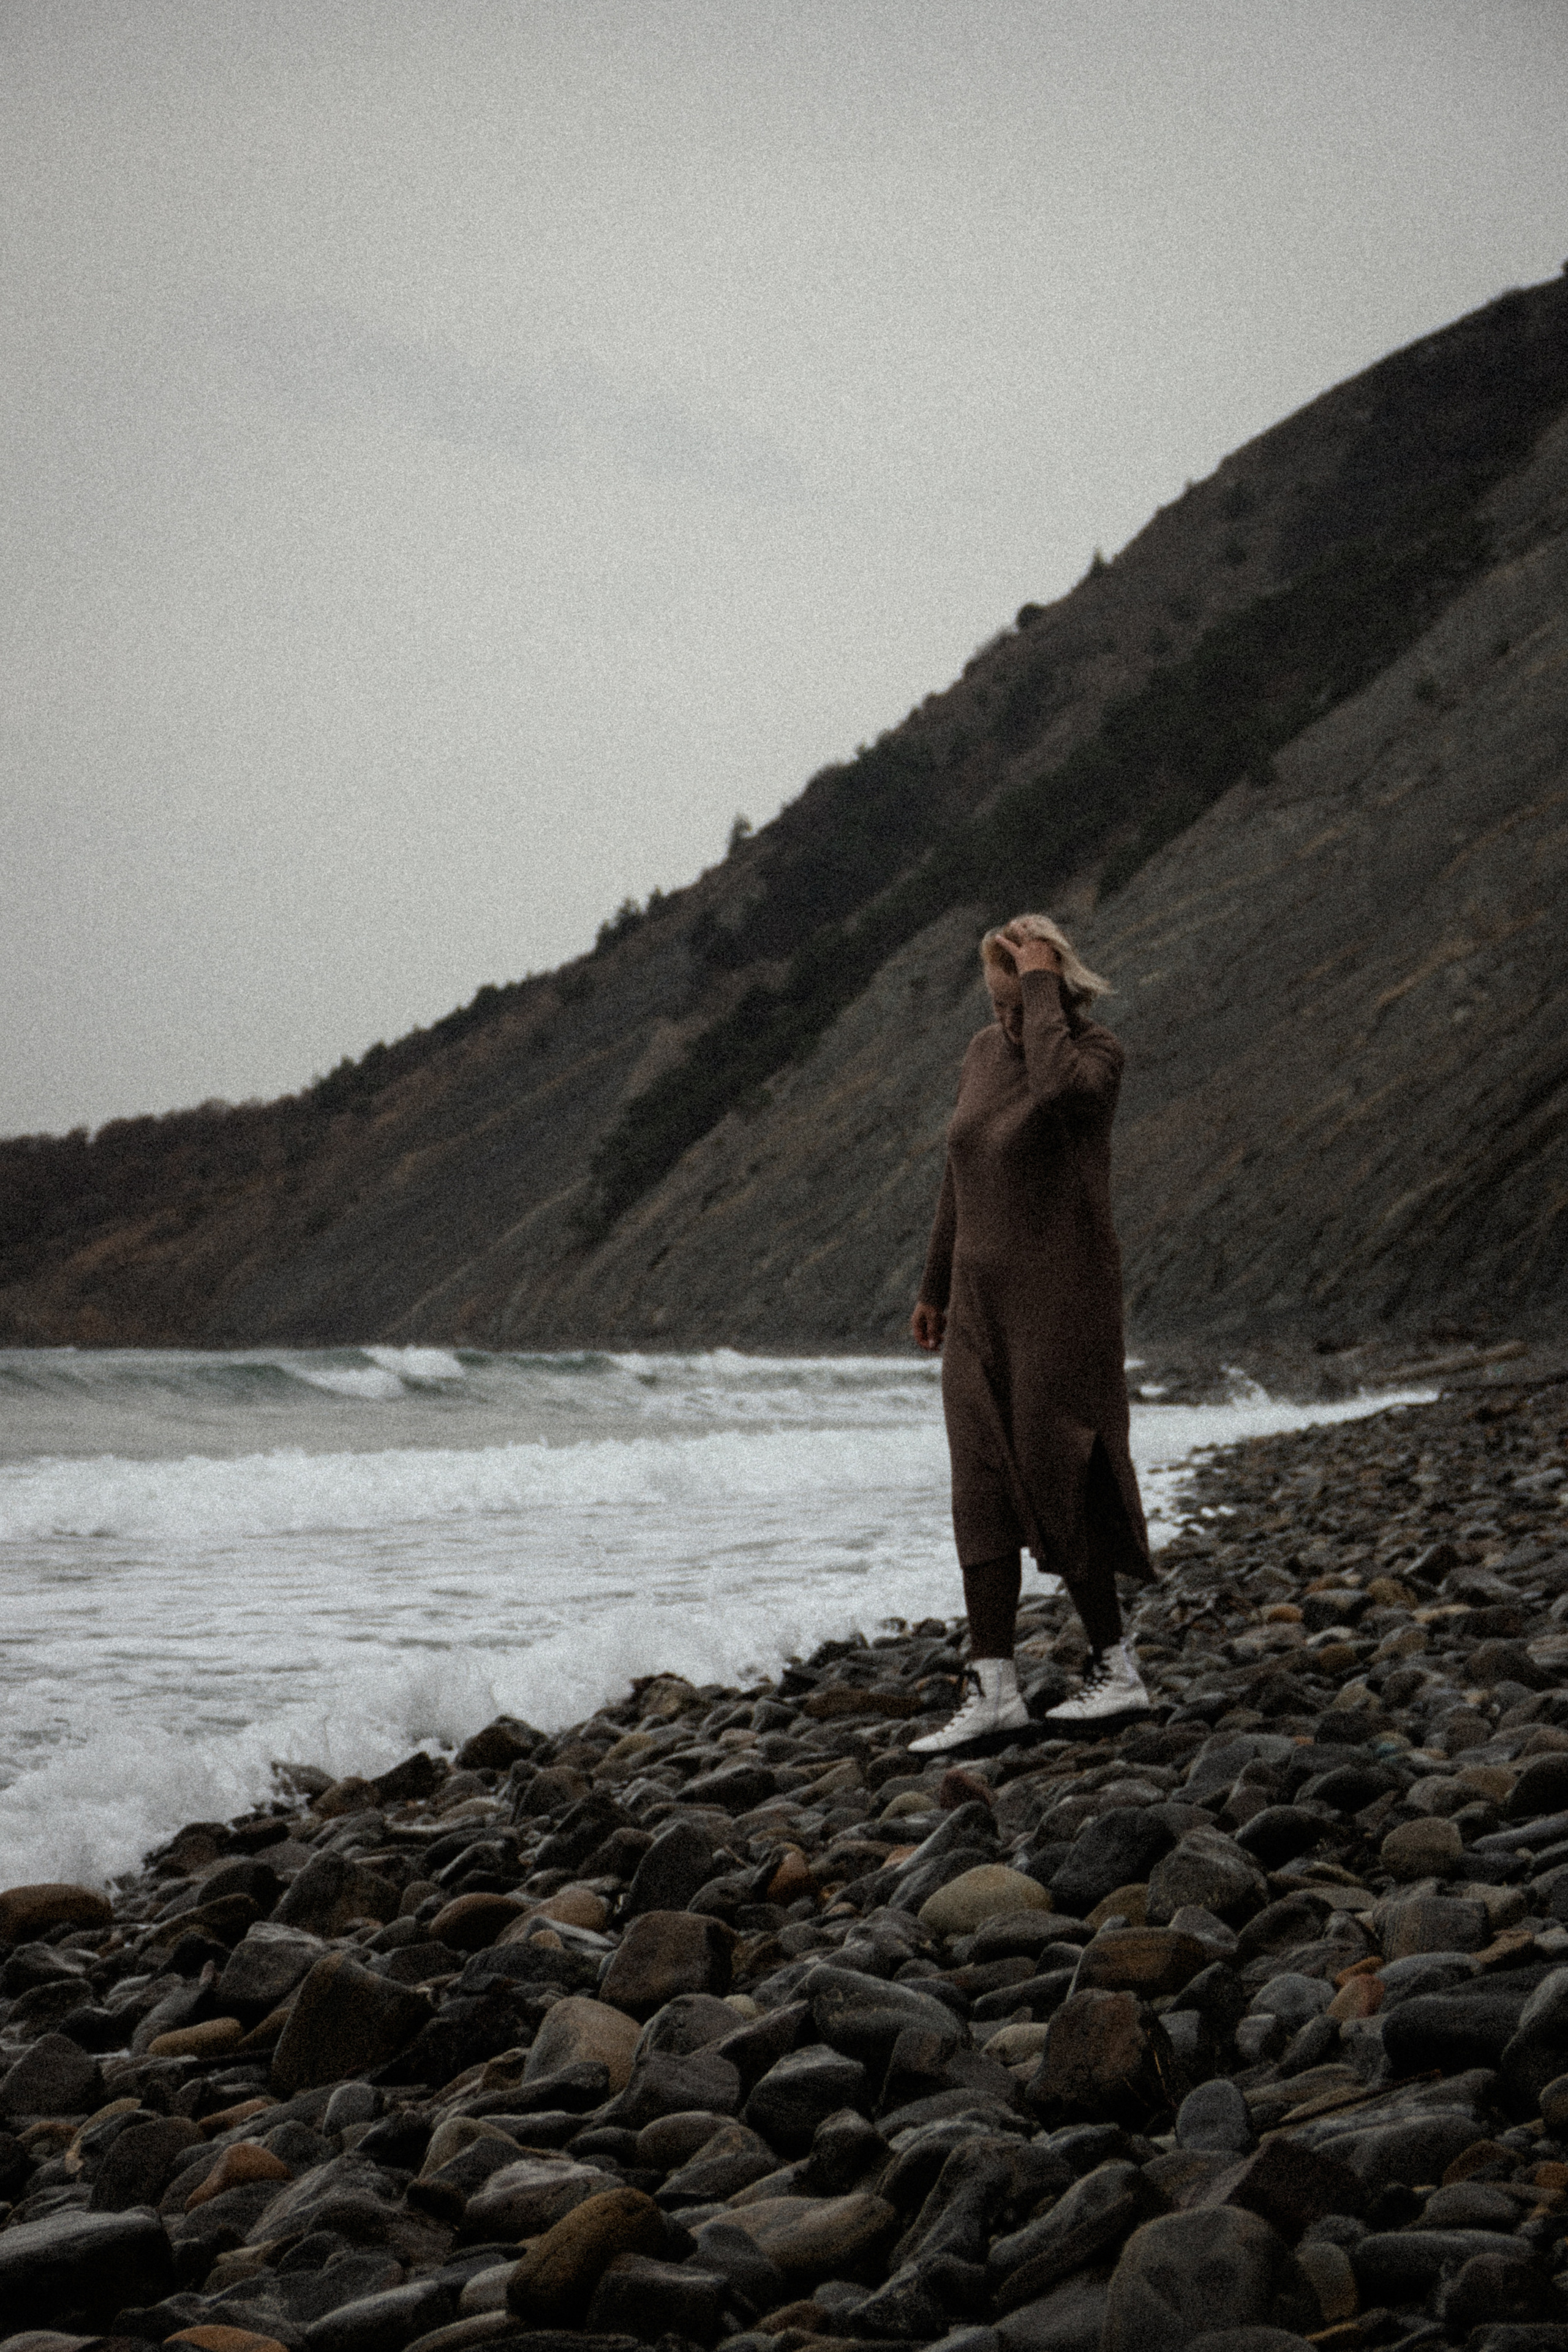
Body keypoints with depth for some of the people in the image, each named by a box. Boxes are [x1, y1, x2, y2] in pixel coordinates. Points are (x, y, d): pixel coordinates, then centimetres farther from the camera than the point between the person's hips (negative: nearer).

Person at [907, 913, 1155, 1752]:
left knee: (1055, 1485, -4)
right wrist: (935, 1288, 21)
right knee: (981, 1492, -1)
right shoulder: (984, 1052, 10)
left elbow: (1058, 1088, -36)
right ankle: (993, 1688, -1)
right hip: (984, 1301, 7)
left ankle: (1117, 1668, 11)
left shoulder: (1097, 1051, -10)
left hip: (1062, 1296, -7)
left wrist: (1045, 986, -22)